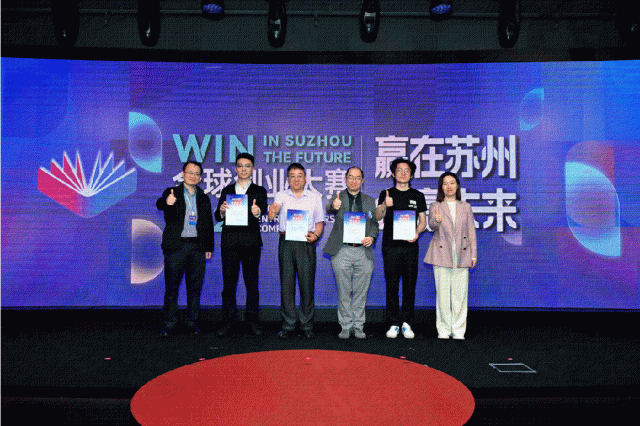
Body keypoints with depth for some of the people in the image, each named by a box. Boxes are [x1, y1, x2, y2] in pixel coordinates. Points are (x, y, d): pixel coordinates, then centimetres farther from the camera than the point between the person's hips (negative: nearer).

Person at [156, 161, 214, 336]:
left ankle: (192, 322, 16)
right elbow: (159, 204, -17)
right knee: (172, 286, 2)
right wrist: (167, 202, -41)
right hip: (176, 246, -2)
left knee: (195, 286, 5)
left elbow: (209, 224, 15)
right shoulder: (172, 193, 6)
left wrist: (209, 247, 8)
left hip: (197, 246, 3)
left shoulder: (204, 198, 15)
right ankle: (170, 324, 11)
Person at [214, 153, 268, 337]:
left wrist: (257, 211, -33)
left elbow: (263, 208, -10)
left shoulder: (259, 191, 9)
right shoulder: (227, 190, 14)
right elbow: (218, 217, 7)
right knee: (229, 282, 3)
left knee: (252, 282, 4)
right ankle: (228, 321, 12)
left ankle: (252, 318, 17)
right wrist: (222, 211, -16)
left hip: (251, 242, -1)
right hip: (230, 242, 1)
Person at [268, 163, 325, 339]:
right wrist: (272, 211, -37)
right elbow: (275, 206, -13)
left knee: (307, 284, 0)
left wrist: (315, 235, -9)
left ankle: (307, 325, 12)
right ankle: (288, 326, 13)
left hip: (306, 244, 0)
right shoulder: (282, 196, 8)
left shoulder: (315, 197, 11)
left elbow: (320, 221, 10)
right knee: (286, 284, 3)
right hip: (286, 243, 0)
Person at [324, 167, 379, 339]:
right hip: (342, 252, -2)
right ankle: (345, 327, 18)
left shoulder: (369, 200, 13)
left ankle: (358, 326, 20)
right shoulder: (338, 198, 4)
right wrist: (333, 206, -42)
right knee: (344, 293, 5)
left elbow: (375, 223, 14)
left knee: (361, 292, 7)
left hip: (364, 252, 2)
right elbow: (329, 209, -17)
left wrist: (371, 237, -7)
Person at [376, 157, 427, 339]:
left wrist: (416, 233, -7)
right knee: (392, 285, 0)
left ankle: (406, 323, 12)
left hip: (410, 246, 1)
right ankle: (393, 324, 8)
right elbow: (378, 217, -3)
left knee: (410, 285, 3)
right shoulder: (386, 194, 8)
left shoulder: (418, 196, 12)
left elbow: (423, 221, 13)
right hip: (391, 246, -1)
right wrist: (385, 206, -23)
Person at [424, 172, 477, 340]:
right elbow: (431, 225, -9)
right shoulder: (435, 206, 7)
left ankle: (458, 330, 11)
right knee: (442, 293, -1)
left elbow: (471, 231, 13)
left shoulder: (466, 207, 14)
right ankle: (443, 329, 9)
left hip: (461, 254, 2)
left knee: (460, 293, 1)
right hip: (441, 253, -2)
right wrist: (436, 221, -33)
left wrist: (473, 254, 7)